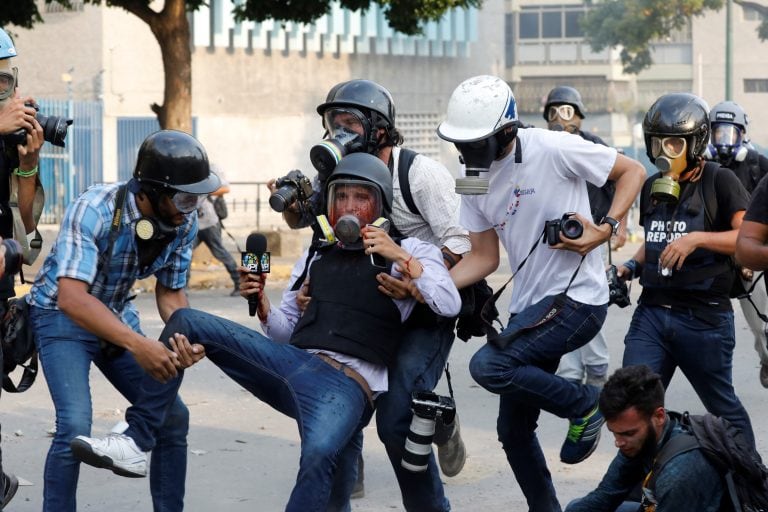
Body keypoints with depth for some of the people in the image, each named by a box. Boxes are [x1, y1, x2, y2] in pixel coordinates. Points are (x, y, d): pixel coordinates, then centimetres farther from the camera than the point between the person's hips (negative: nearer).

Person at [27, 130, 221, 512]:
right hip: (62, 314, -6)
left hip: (117, 315, 6)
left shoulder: (184, 223, -14)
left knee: (172, 416, 0)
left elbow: (170, 292, -3)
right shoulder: (93, 211, -32)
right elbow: (72, 297, -40)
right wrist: (137, 344, -50)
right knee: (76, 426, -23)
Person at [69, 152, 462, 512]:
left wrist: (403, 259, -16)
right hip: (294, 363, 6)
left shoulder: (408, 252, 8)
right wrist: (261, 304, 4)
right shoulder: (315, 257, 23)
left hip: (346, 385, -6)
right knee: (187, 321, -1)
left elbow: (449, 305, -7)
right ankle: (136, 441, -6)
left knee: (320, 454, -40)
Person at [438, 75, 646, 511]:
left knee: (490, 366, -25)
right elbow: (484, 258, 7)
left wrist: (605, 229, -17)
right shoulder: (475, 179, 4)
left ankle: (586, 404, -4)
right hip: (530, 306, 8)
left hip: (577, 298, -8)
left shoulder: (553, 149, -16)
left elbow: (633, 171, -5)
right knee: (514, 429, 10)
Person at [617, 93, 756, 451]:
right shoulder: (652, 187, 14)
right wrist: (631, 267, 9)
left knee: (724, 409, 11)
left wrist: (698, 238, -25)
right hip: (652, 312, 5)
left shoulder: (719, 182, -7)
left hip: (703, 317, -5)